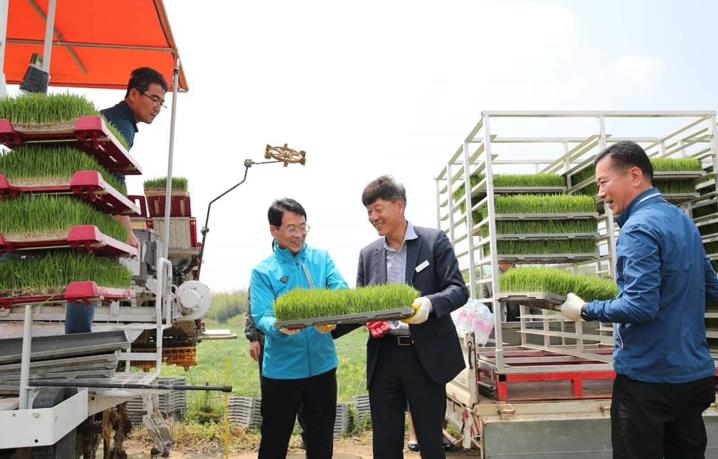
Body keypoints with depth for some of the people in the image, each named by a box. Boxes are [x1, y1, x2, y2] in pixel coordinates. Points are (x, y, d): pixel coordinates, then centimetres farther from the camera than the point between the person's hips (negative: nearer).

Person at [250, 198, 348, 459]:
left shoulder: (322, 258, 2)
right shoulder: (262, 271, -5)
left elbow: (342, 292, -11)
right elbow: (261, 317, -15)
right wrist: (280, 327, -37)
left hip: (322, 364, 2)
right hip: (281, 369, -2)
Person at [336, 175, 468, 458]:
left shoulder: (434, 241, -3)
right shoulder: (368, 254, 9)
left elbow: (458, 289, -8)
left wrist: (430, 303, -29)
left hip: (425, 355, -3)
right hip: (383, 356, 4)